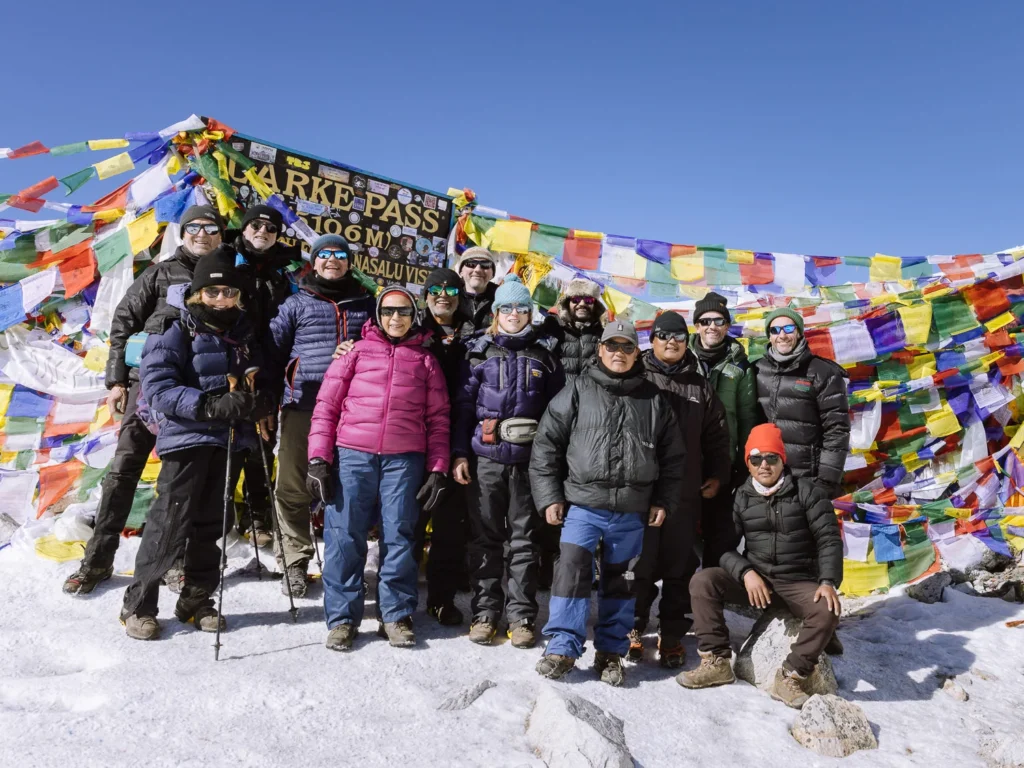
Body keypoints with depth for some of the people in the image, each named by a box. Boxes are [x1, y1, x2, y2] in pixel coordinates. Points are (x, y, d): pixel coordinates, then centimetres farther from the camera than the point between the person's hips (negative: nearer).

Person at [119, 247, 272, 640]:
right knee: (170, 524, -3)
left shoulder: (243, 333, 11)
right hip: (187, 438, -5)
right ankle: (138, 604, 14)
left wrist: (258, 400, -5)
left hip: (229, 441, 5)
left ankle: (197, 601, 25)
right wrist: (212, 405, -27)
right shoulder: (175, 331, -5)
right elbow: (158, 389, -15)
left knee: (210, 525, 12)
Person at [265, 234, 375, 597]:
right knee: (293, 489, 0)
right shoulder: (297, 303, 12)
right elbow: (273, 351, 7)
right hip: (302, 406, 0)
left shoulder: (366, 303, 15)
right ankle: (295, 562, 13)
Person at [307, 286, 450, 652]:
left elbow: (438, 419, 12)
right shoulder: (357, 352, 10)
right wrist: (318, 458, -4)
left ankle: (396, 615, 17)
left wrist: (437, 468, 4)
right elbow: (326, 406, 5)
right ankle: (342, 617, 12)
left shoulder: (425, 360, 14)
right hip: (352, 455, 0)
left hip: (404, 460, 1)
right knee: (344, 535, -1)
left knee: (399, 536, 4)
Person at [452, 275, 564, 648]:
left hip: (530, 459, 0)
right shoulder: (480, 352, 8)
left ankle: (521, 615, 15)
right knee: (486, 537, 6)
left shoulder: (545, 355, 9)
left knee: (525, 538, 6)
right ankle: (485, 611, 17)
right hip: (485, 457, 0)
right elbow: (464, 405, 6)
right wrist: (460, 454, -2)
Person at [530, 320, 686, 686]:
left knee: (620, 578, 10)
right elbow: (547, 442, 2)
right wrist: (549, 496, -3)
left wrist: (664, 501, 9)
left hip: (631, 509, 2)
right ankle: (563, 646, 0)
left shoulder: (653, 400, 9)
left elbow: (672, 455, 16)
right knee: (572, 566, -12)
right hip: (582, 503, -2)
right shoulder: (578, 392, 2)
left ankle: (611, 651, 23)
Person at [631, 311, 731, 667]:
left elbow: (717, 436, 18)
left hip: (685, 491, 3)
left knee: (679, 567, 7)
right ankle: (633, 629, 18)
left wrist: (718, 476, 11)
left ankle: (672, 636, 18)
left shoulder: (700, 385, 12)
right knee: (640, 562, 4)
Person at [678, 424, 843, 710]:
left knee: (828, 610, -31)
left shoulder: (807, 490, -3)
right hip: (754, 577, 2)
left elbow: (829, 539, -4)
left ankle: (791, 677, -14)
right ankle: (716, 662, -12)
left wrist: (828, 581, -18)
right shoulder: (741, 497, 2)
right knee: (702, 581, -20)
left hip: (799, 581, -1)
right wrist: (746, 573, -19)